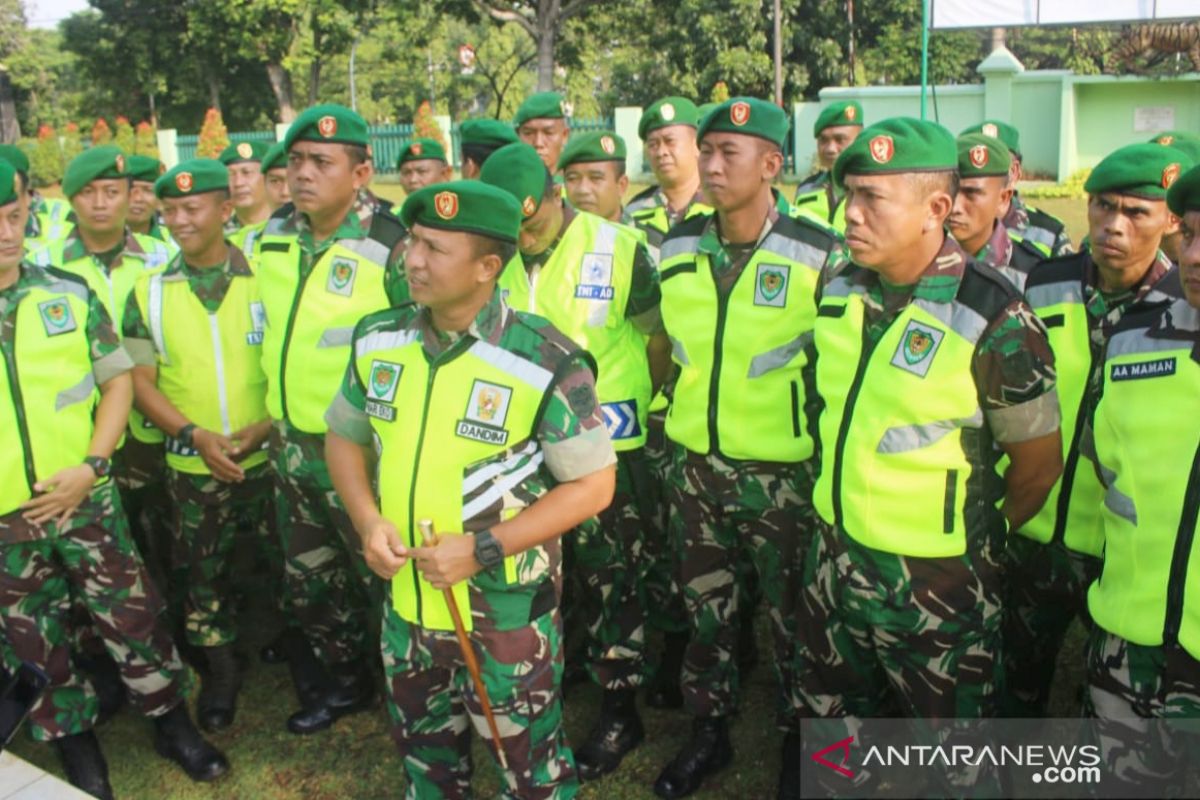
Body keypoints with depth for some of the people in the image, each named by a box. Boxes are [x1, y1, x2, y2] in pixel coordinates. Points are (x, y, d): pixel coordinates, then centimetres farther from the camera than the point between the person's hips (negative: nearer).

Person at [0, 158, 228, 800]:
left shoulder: (70, 293, -2)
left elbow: (118, 380, 3)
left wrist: (91, 465, -8)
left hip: (87, 501, 0)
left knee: (134, 619, 9)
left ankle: (173, 725, 30)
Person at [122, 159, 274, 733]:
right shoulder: (148, 292, 1)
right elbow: (140, 381, 1)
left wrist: (267, 426, -15)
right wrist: (195, 435, -12)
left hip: (270, 456, -1)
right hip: (192, 465, 2)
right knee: (202, 571, 12)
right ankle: (220, 667, 31)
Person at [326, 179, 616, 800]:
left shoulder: (547, 363, -20)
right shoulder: (377, 340, -2)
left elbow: (593, 485, -15)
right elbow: (345, 436, 12)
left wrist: (482, 550, -22)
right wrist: (367, 520, -7)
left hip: (507, 609, -5)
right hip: (406, 599, 5)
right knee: (422, 749, 26)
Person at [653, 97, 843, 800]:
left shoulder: (819, 254, -13)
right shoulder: (678, 248, 1)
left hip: (782, 471, -4)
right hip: (694, 464, 4)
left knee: (792, 615, 12)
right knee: (706, 607, 18)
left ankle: (802, 739, 35)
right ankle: (709, 730, 37)